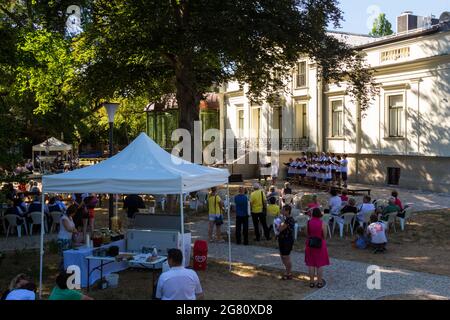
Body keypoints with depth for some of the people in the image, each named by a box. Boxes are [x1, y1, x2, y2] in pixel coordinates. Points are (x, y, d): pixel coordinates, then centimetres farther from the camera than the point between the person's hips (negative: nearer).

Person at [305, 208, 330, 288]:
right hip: (320, 245, -2)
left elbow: (307, 234, -1)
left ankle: (311, 282, 15)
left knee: (311, 264, 10)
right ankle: (319, 282, 13)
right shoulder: (323, 224, -13)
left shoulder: (308, 223, -6)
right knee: (320, 264, 9)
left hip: (310, 244, 2)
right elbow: (325, 236, -6)